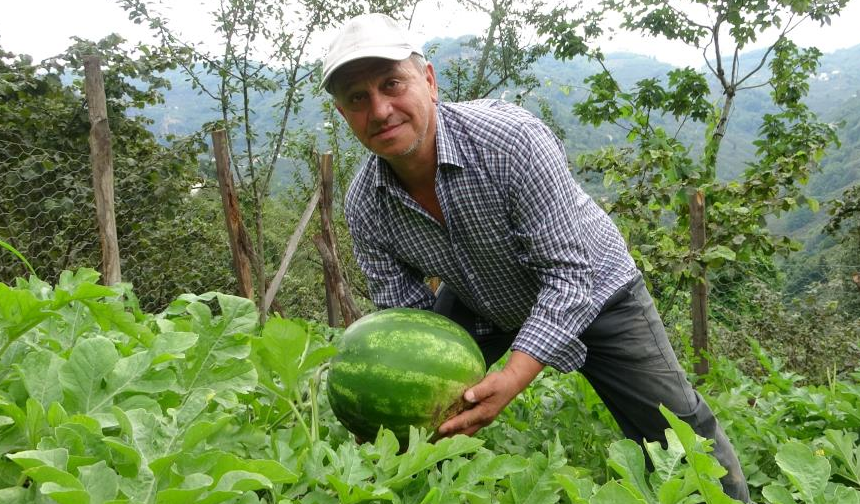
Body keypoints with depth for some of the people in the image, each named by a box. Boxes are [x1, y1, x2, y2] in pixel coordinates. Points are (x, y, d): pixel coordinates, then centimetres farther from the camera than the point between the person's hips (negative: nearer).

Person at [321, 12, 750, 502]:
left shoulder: (511, 138, -36)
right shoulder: (364, 207, -20)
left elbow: (568, 274, -34)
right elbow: (404, 311, -11)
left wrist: (512, 378, -46)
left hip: (590, 287, -3)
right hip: (478, 302, 4)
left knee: (677, 430, -1)